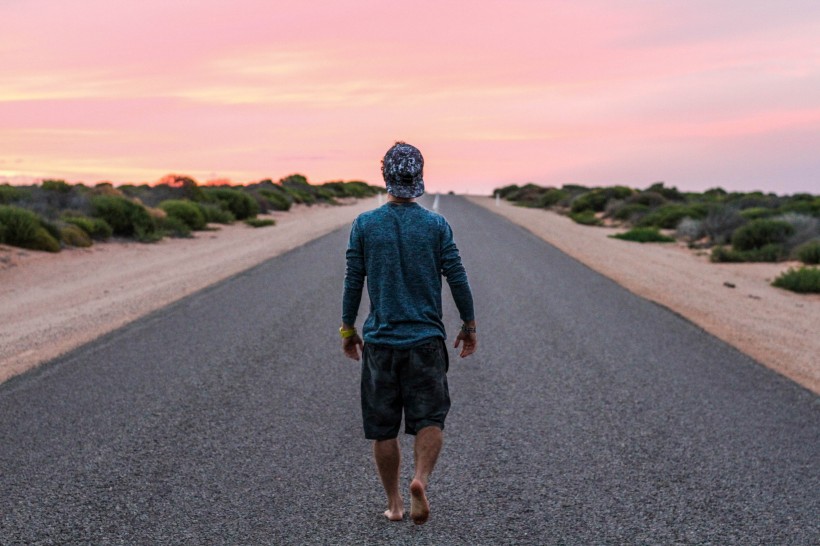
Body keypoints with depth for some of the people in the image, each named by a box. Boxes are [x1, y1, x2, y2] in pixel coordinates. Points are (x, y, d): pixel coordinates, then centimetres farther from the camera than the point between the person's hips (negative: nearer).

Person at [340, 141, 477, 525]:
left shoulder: (364, 225, -2)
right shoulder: (436, 225, -3)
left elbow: (353, 281, 1)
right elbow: (457, 278, -1)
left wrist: (348, 329, 12)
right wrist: (469, 325, 11)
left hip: (380, 340, 1)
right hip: (426, 339, 0)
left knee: (383, 428, 10)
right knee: (430, 419, 6)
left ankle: (394, 505, 17)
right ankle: (421, 479, -19)